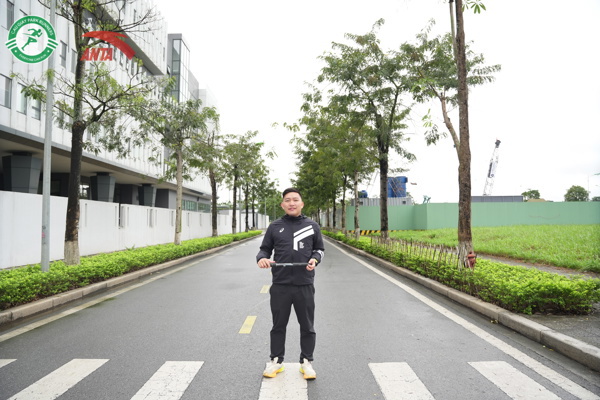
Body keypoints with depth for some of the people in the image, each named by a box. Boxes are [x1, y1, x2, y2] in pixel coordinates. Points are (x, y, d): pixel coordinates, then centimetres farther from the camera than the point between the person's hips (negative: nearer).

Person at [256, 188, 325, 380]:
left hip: (305, 285, 0)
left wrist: (315, 259, -8)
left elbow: (319, 249, 12)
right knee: (279, 325, 13)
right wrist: (262, 258, -12)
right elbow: (265, 248, 10)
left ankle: (306, 362, 27)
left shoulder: (312, 226, 4)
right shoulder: (275, 226, 4)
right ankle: (276, 361, 29)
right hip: (280, 285, 0)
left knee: (307, 326, 11)